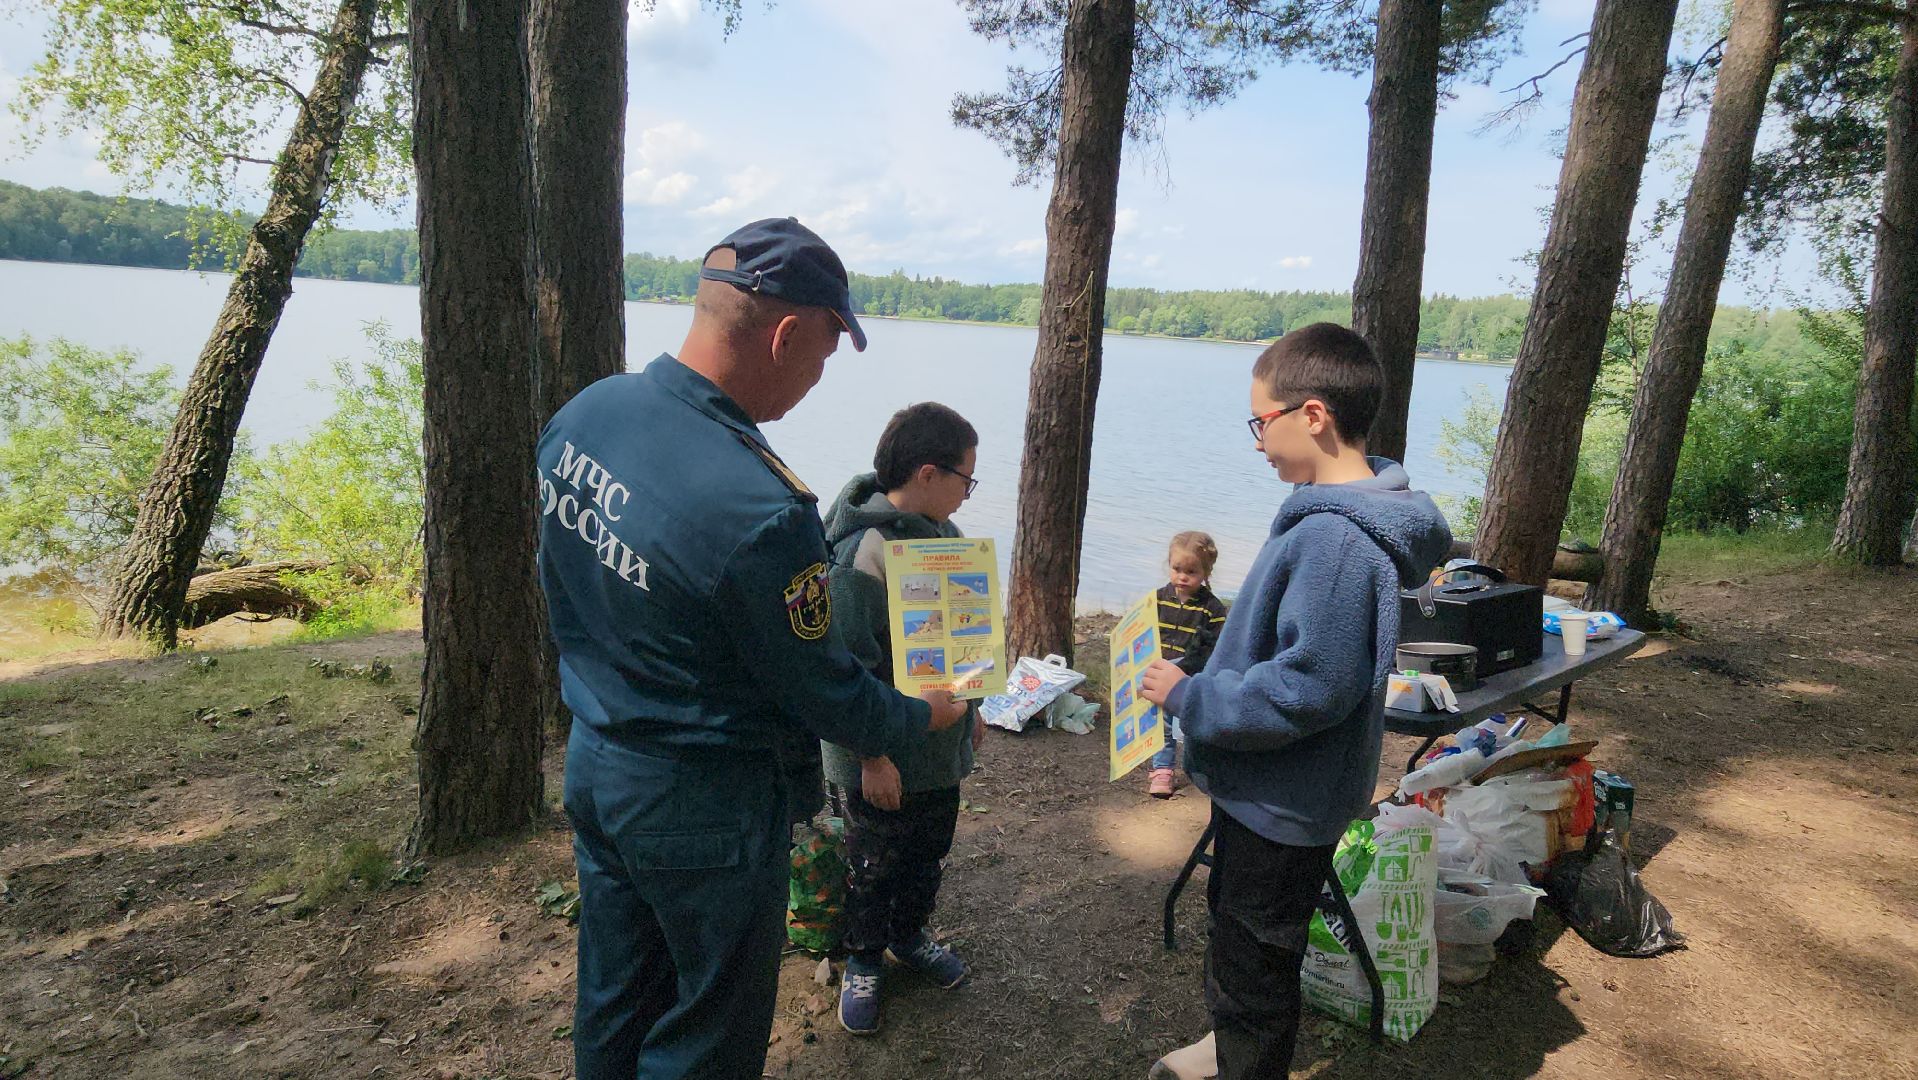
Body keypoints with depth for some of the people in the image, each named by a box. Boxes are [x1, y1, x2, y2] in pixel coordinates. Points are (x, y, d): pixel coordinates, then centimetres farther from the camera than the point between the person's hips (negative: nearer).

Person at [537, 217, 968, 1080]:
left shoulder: (581, 415, -7)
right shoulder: (761, 508, -32)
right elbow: (828, 694, -18)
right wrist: (930, 715, 0)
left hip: (591, 759, 8)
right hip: (701, 803, -7)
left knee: (611, 1007, 27)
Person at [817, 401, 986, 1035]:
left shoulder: (946, 535, 2)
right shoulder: (863, 552, -25)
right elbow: (851, 668, -23)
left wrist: (971, 708, 19)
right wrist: (873, 756, -20)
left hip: (941, 745, 8)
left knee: (929, 852, 23)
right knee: (875, 865, 13)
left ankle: (909, 935, 46)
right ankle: (864, 962, 35)